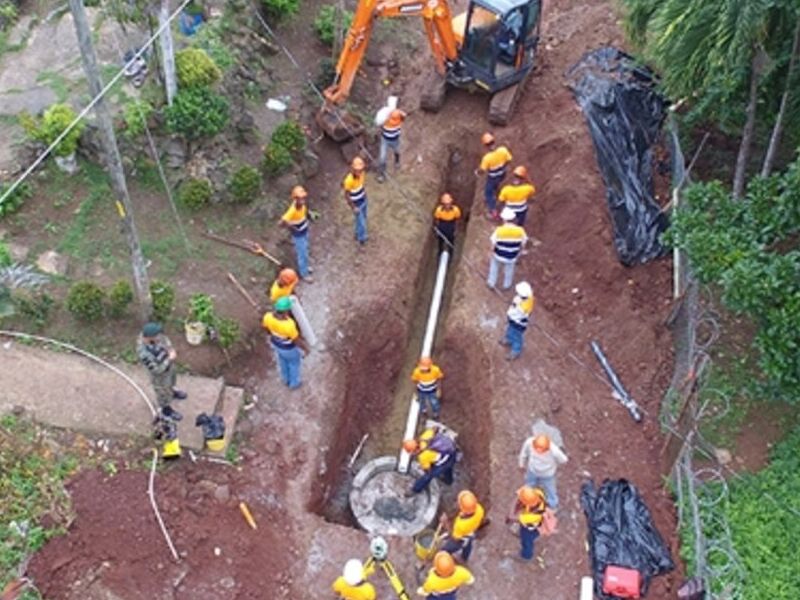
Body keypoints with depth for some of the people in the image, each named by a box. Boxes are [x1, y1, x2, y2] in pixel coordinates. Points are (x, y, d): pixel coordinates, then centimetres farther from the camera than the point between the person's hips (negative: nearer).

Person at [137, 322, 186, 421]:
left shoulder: (147, 333, -26)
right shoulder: (144, 353, -45)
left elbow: (164, 339, -4)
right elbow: (156, 370, -31)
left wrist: (170, 348, -21)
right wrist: (170, 359, -29)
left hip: (169, 364, 6)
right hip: (160, 375, -6)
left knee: (172, 380, 36)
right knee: (163, 392, 25)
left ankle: (172, 392, 68)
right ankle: (166, 409, 54)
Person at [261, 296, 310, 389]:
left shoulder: (268, 317, -31)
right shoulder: (289, 326, -47)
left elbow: (264, 325, -6)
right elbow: (297, 341, -29)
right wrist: (305, 348, -8)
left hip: (276, 343, 5)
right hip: (289, 348, -5)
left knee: (282, 361, 35)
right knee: (294, 363, 28)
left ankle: (286, 379, 63)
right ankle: (294, 383, 55)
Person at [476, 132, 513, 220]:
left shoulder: (487, 157, -37)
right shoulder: (503, 150, -25)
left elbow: (482, 170, -24)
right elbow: (508, 160, -9)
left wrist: (477, 172, 0)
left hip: (493, 177, -5)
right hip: (502, 174, 5)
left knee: (488, 193, 20)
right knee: (494, 186, 36)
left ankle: (493, 213, 31)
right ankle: (492, 197, 64)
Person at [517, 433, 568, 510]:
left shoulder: (554, 451, -43)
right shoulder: (529, 442, -36)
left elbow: (563, 460, -18)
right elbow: (524, 453, -12)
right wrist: (522, 465, 7)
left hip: (547, 475, -3)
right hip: (532, 471, 3)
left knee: (550, 492, 23)